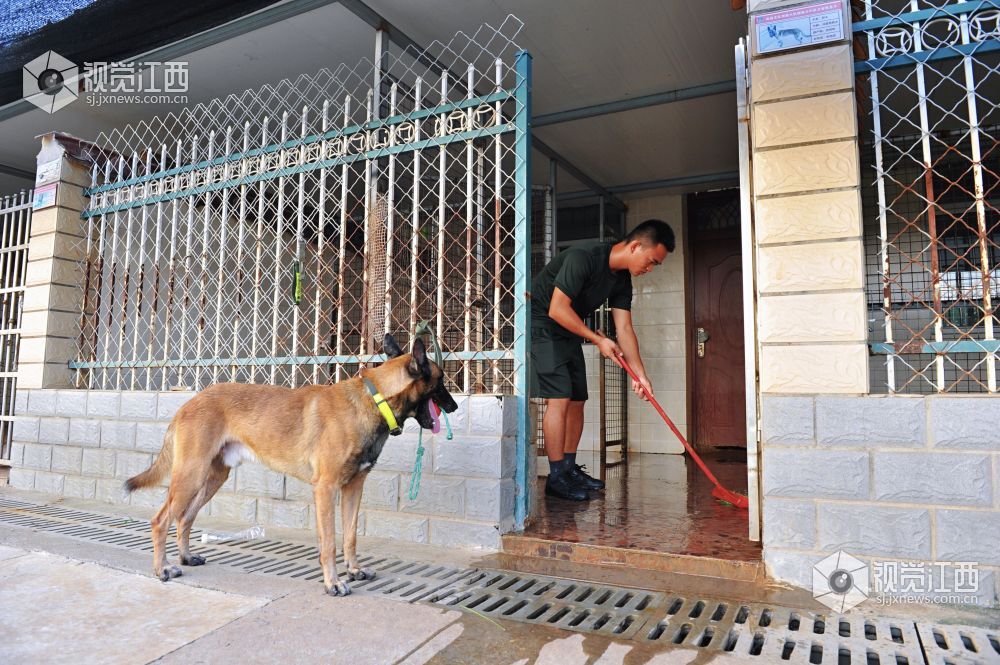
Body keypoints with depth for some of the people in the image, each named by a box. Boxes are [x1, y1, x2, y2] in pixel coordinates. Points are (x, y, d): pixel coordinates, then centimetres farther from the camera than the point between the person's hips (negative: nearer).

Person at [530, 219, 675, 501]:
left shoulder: (622, 279, 2)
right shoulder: (583, 257, -25)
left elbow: (624, 327, 2)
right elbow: (557, 309, -27)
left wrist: (640, 374, -5)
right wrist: (598, 340, -19)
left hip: (569, 333, 9)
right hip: (541, 326, -9)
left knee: (577, 401, 7)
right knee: (559, 399, -15)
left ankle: (570, 469, 17)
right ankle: (556, 477, -8)